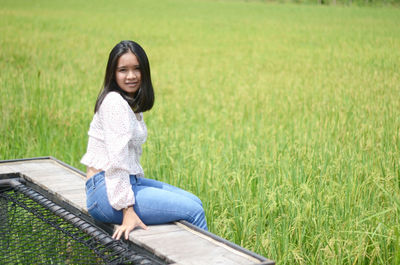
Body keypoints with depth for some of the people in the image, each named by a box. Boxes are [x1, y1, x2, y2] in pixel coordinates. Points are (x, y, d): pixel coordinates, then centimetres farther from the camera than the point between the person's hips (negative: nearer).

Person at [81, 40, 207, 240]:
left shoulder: (132, 104, 15)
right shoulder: (114, 102, -15)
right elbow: (117, 159, -22)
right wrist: (128, 210, -25)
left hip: (130, 181, 10)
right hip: (106, 190, -10)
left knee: (194, 201, 7)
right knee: (193, 211, -11)